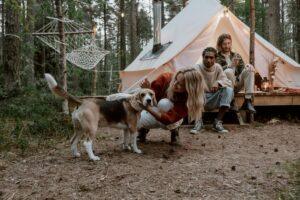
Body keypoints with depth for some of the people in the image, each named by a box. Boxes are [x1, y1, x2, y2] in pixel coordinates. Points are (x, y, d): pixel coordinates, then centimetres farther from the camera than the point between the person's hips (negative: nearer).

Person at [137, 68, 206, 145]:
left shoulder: (188, 101, -34)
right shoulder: (166, 78, -27)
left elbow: (168, 120, -40)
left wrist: (148, 108, -56)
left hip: (172, 121, -2)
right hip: (153, 110, 2)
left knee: (164, 104, -38)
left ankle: (174, 129, -8)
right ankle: (144, 128, 12)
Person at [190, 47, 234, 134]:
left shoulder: (218, 67, 0)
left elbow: (228, 82, -9)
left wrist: (218, 83, -32)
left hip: (213, 101, 2)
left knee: (229, 90, -24)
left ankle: (218, 122, -21)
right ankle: (198, 122, -25)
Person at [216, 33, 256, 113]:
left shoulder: (236, 56, 20)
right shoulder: (217, 58, 6)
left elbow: (242, 69, 12)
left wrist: (249, 68, -12)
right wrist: (231, 65, -26)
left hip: (237, 83, 4)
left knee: (249, 67, -18)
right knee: (228, 71, -35)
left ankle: (248, 101, -26)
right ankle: (231, 101, -26)